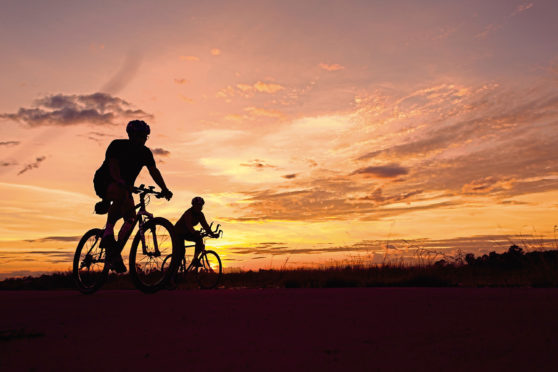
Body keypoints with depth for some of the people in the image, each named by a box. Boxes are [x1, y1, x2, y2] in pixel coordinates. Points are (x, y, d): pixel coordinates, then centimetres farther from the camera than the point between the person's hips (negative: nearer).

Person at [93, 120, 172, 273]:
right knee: (121, 194, -39)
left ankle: (114, 254, -7)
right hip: (105, 182, -6)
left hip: (125, 187, 6)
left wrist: (164, 189, -21)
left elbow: (154, 171, -7)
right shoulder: (117, 145, -14)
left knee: (131, 216, -15)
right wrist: (121, 183, -47)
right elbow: (113, 166, -28)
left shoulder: (145, 152, 1)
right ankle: (107, 234, -31)